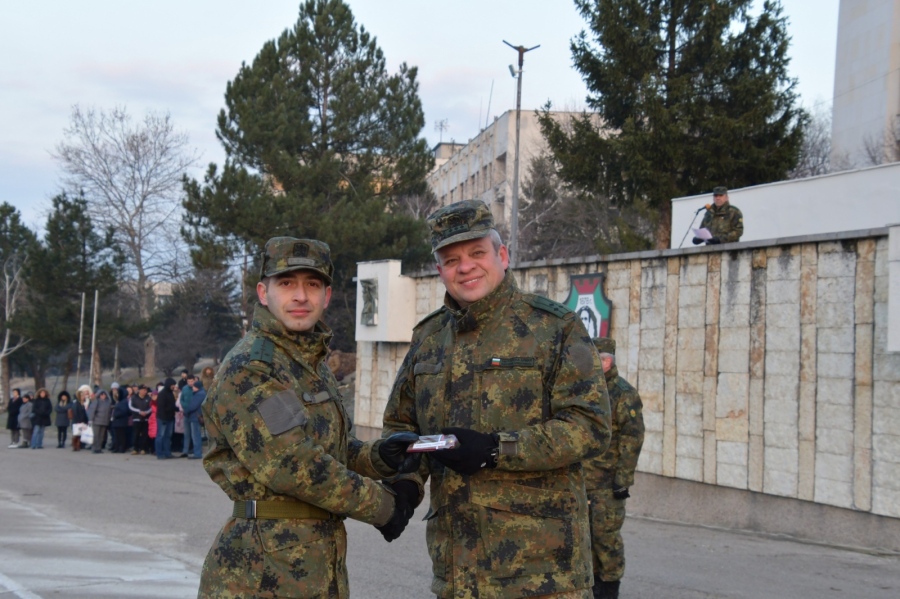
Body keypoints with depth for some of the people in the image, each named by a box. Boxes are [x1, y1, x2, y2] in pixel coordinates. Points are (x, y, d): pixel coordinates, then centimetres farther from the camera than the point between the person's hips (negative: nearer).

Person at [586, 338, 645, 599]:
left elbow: (632, 440, -15)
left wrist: (622, 479, -18)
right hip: (582, 477, 7)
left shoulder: (624, 394, -11)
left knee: (605, 532, -4)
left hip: (608, 479, -7)